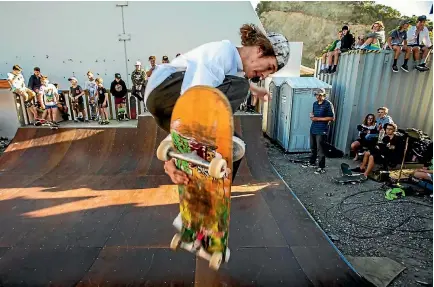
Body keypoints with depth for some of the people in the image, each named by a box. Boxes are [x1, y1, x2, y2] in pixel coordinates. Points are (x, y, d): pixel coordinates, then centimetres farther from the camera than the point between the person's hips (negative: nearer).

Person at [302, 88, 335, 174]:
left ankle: (321, 167, 6)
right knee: (313, 147, 18)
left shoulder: (328, 104, -11)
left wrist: (318, 119, -17)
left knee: (320, 149, -3)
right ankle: (312, 162, 34)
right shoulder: (315, 103, 11)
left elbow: (332, 118, -14)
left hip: (322, 131, -7)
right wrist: (312, 115, 1)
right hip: (313, 129, 7)